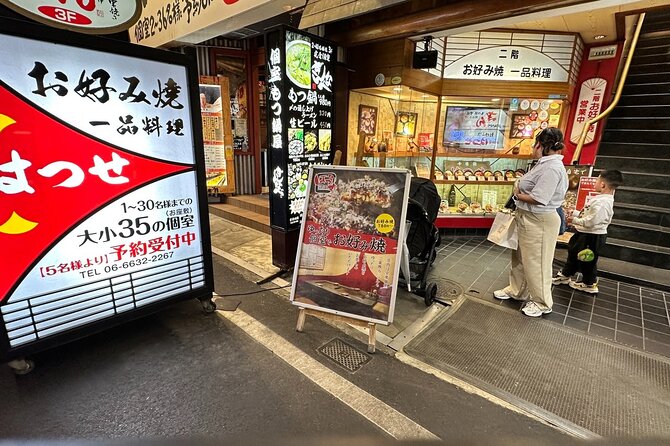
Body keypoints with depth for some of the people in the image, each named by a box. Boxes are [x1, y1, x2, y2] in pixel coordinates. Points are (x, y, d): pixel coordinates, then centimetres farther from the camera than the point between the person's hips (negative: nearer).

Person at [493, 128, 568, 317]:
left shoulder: (552, 167, -21)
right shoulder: (544, 163, 9)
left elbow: (538, 198, -26)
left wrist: (518, 195, -11)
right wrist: (519, 188, -3)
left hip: (539, 222, -10)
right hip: (527, 218, 10)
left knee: (535, 261, 4)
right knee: (520, 257, 21)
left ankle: (542, 302, 23)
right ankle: (516, 290, 39)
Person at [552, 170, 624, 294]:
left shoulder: (602, 202, -28)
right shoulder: (602, 198, 5)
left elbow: (591, 221, -30)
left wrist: (575, 220, -18)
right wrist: (575, 213, 6)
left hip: (592, 236, -10)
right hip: (585, 233, 10)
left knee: (587, 260, 8)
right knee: (573, 252, 22)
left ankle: (590, 284, 28)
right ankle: (566, 274, 39)